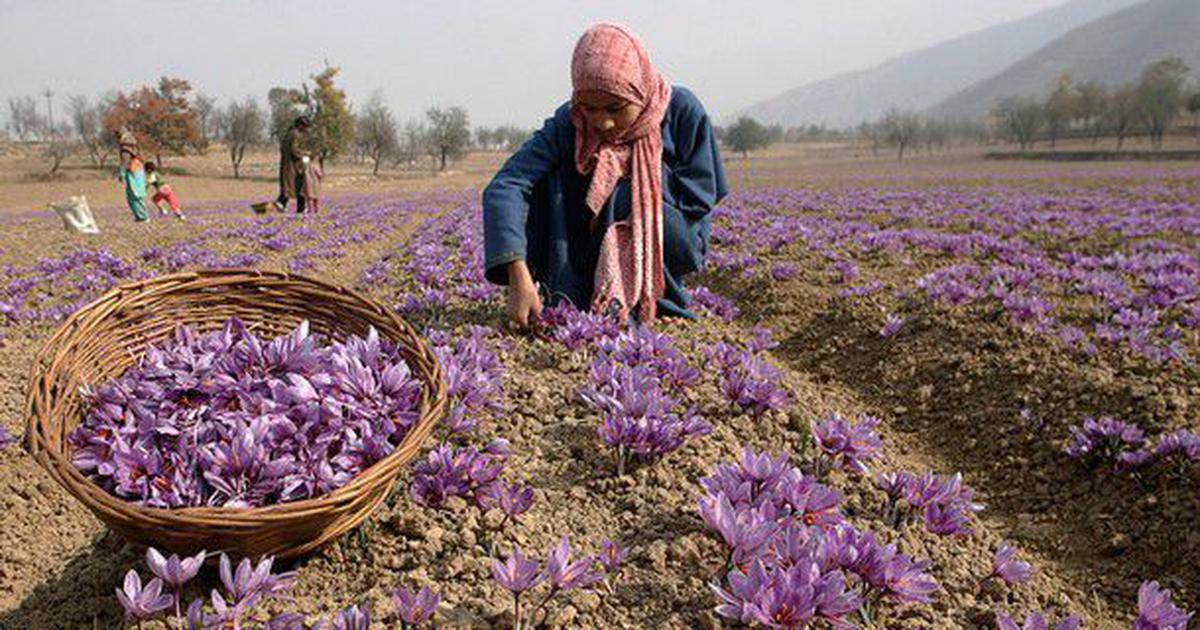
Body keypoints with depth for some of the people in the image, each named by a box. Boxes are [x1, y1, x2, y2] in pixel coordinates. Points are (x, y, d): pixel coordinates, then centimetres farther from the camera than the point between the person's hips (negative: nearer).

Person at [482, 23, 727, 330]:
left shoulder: (681, 110, -19)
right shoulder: (568, 124, -18)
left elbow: (700, 195, -13)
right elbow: (504, 187, -31)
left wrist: (630, 182, -23)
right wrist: (519, 278, -46)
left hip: (673, 245, -2)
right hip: (596, 254, 2)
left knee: (619, 193, -30)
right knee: (551, 176, -21)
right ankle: (566, 302, -22)